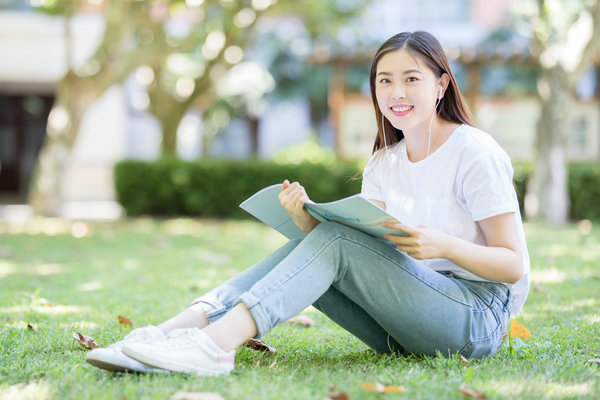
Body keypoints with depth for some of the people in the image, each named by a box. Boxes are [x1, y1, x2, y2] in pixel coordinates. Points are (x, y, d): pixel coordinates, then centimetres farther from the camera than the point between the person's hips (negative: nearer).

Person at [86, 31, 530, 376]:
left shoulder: (475, 152, -7)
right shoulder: (384, 165, 13)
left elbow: (513, 265, -10)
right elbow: (364, 250, 1)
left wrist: (445, 245, -27)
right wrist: (308, 219, -18)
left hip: (479, 316, -6)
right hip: (404, 329, 6)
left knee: (336, 239, -24)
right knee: (314, 240, -13)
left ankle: (216, 343, -41)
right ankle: (172, 332, -29)